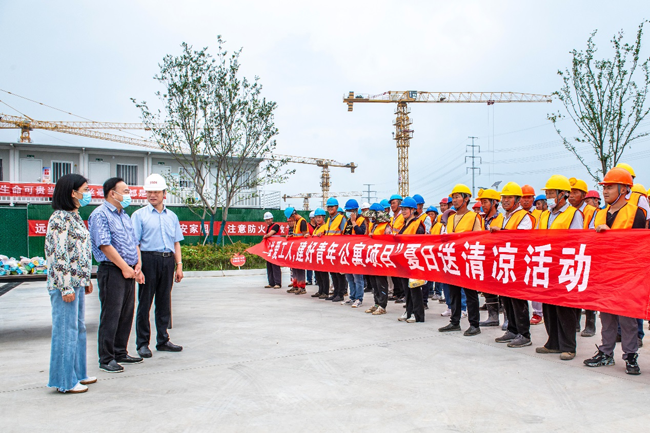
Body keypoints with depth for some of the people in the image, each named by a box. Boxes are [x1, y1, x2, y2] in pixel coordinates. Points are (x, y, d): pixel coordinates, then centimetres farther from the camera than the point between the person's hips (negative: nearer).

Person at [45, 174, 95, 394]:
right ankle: (65, 381, 9)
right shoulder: (60, 218, -15)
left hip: (77, 282, 10)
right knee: (66, 330, -1)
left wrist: (86, 280, 20)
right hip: (65, 284, -10)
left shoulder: (75, 216, 14)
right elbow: (58, 255, -19)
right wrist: (66, 287, -20)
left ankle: (77, 373, 27)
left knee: (79, 328, 16)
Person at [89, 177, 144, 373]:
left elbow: (134, 242, 20)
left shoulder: (125, 215, 18)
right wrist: (125, 267, -16)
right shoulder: (100, 214, -9)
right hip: (112, 271, -8)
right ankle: (106, 359, 7)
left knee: (126, 315, 13)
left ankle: (120, 353, 24)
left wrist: (138, 264, 6)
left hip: (129, 272, 8)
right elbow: (104, 245, -17)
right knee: (110, 316, -3)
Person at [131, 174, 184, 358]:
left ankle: (163, 341, 21)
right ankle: (142, 343, 10)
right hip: (148, 259, -4)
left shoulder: (172, 216, 15)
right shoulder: (139, 215, 2)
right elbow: (134, 243, -4)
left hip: (168, 261, 4)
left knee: (164, 302, 10)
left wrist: (179, 265, 8)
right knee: (144, 303, 1)